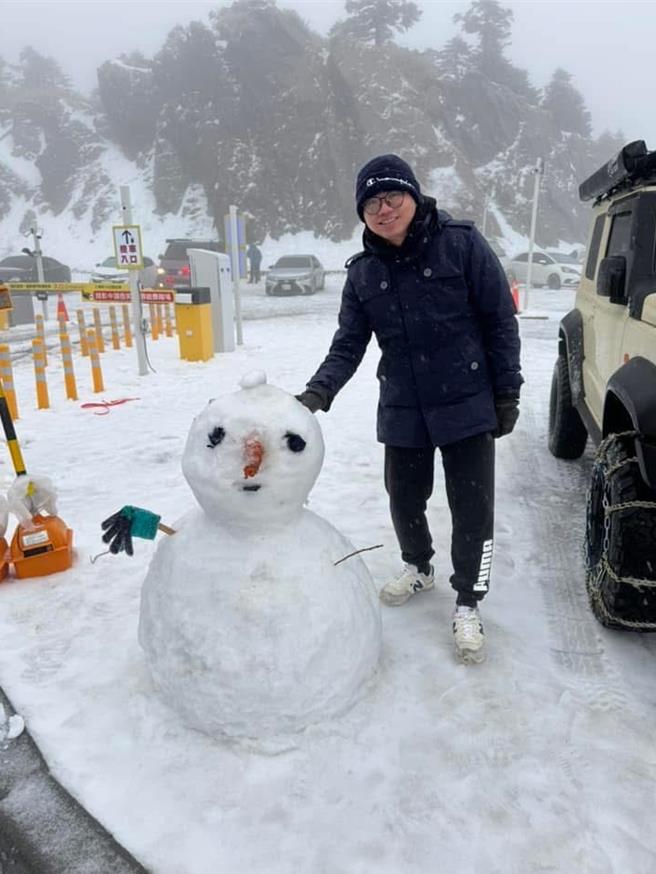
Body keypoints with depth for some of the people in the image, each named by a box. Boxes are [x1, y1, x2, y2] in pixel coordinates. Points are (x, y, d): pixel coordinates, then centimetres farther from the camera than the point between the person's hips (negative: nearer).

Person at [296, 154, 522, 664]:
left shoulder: (461, 244, -8)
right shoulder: (364, 271, 3)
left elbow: (501, 322, -6)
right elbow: (349, 344, 1)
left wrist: (508, 393, -6)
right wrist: (319, 391, -16)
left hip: (467, 405, -3)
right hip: (402, 412, 4)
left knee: (473, 507, 1)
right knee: (405, 499, 16)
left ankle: (468, 606, 22)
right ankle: (418, 568, 45)